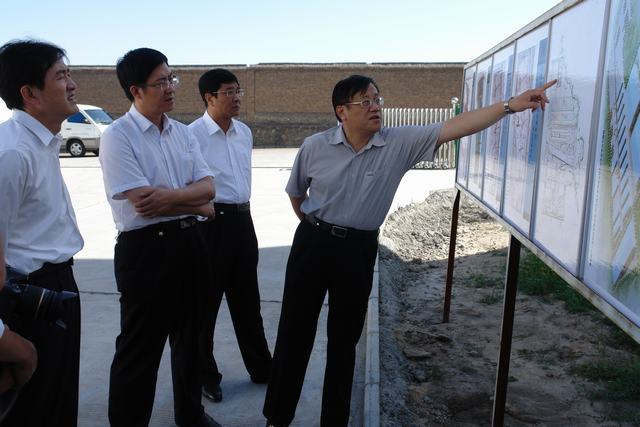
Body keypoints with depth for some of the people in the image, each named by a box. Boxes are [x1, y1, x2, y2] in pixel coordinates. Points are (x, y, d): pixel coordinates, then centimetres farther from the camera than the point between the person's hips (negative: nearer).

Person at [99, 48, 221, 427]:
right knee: (140, 347, 6)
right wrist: (198, 206, -8)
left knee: (189, 336, 21)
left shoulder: (182, 132, 9)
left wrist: (172, 196, -18)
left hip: (189, 242, 7)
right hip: (145, 248, -7)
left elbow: (208, 186, 1)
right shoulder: (118, 137, -11)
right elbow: (142, 202, -20)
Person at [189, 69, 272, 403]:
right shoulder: (193, 134, -13)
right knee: (205, 302, 9)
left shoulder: (245, 132, 9)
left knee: (247, 300, 18)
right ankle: (205, 375, 28)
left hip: (242, 219, 7)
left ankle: (261, 368, 34)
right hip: (211, 221, -7)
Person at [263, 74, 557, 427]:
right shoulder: (314, 147, -7)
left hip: (359, 250, 1)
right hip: (312, 243, 0)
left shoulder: (400, 144, -7)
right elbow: (296, 193, 10)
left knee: (344, 339, 13)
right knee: (294, 332, 8)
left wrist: (510, 105, -22)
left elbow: (453, 127, -15)